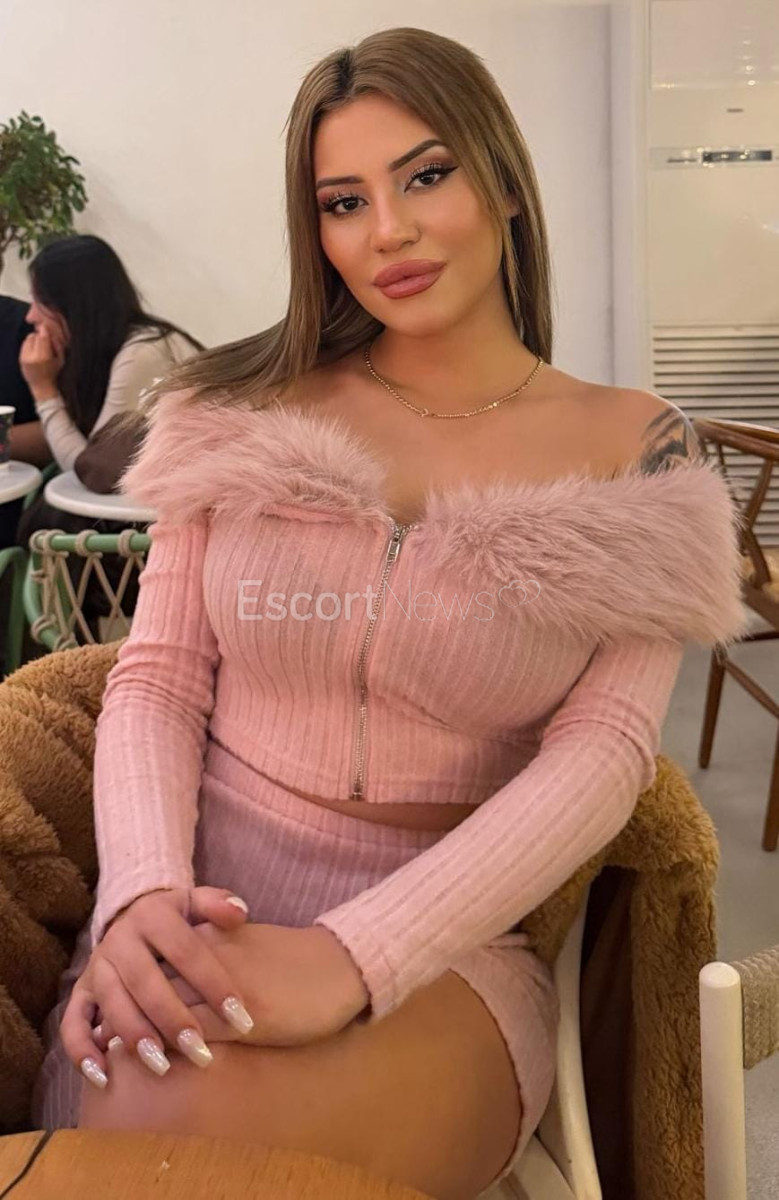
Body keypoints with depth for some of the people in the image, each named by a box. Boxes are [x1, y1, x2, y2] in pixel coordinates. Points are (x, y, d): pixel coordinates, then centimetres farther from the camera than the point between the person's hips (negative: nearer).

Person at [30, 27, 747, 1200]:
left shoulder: (637, 454, 0)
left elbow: (603, 752, -10)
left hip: (443, 941, -1)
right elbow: (155, 678, 1)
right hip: (194, 921, 2)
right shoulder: (247, 410, 5)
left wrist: (353, 955, -24)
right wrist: (143, 893, -19)